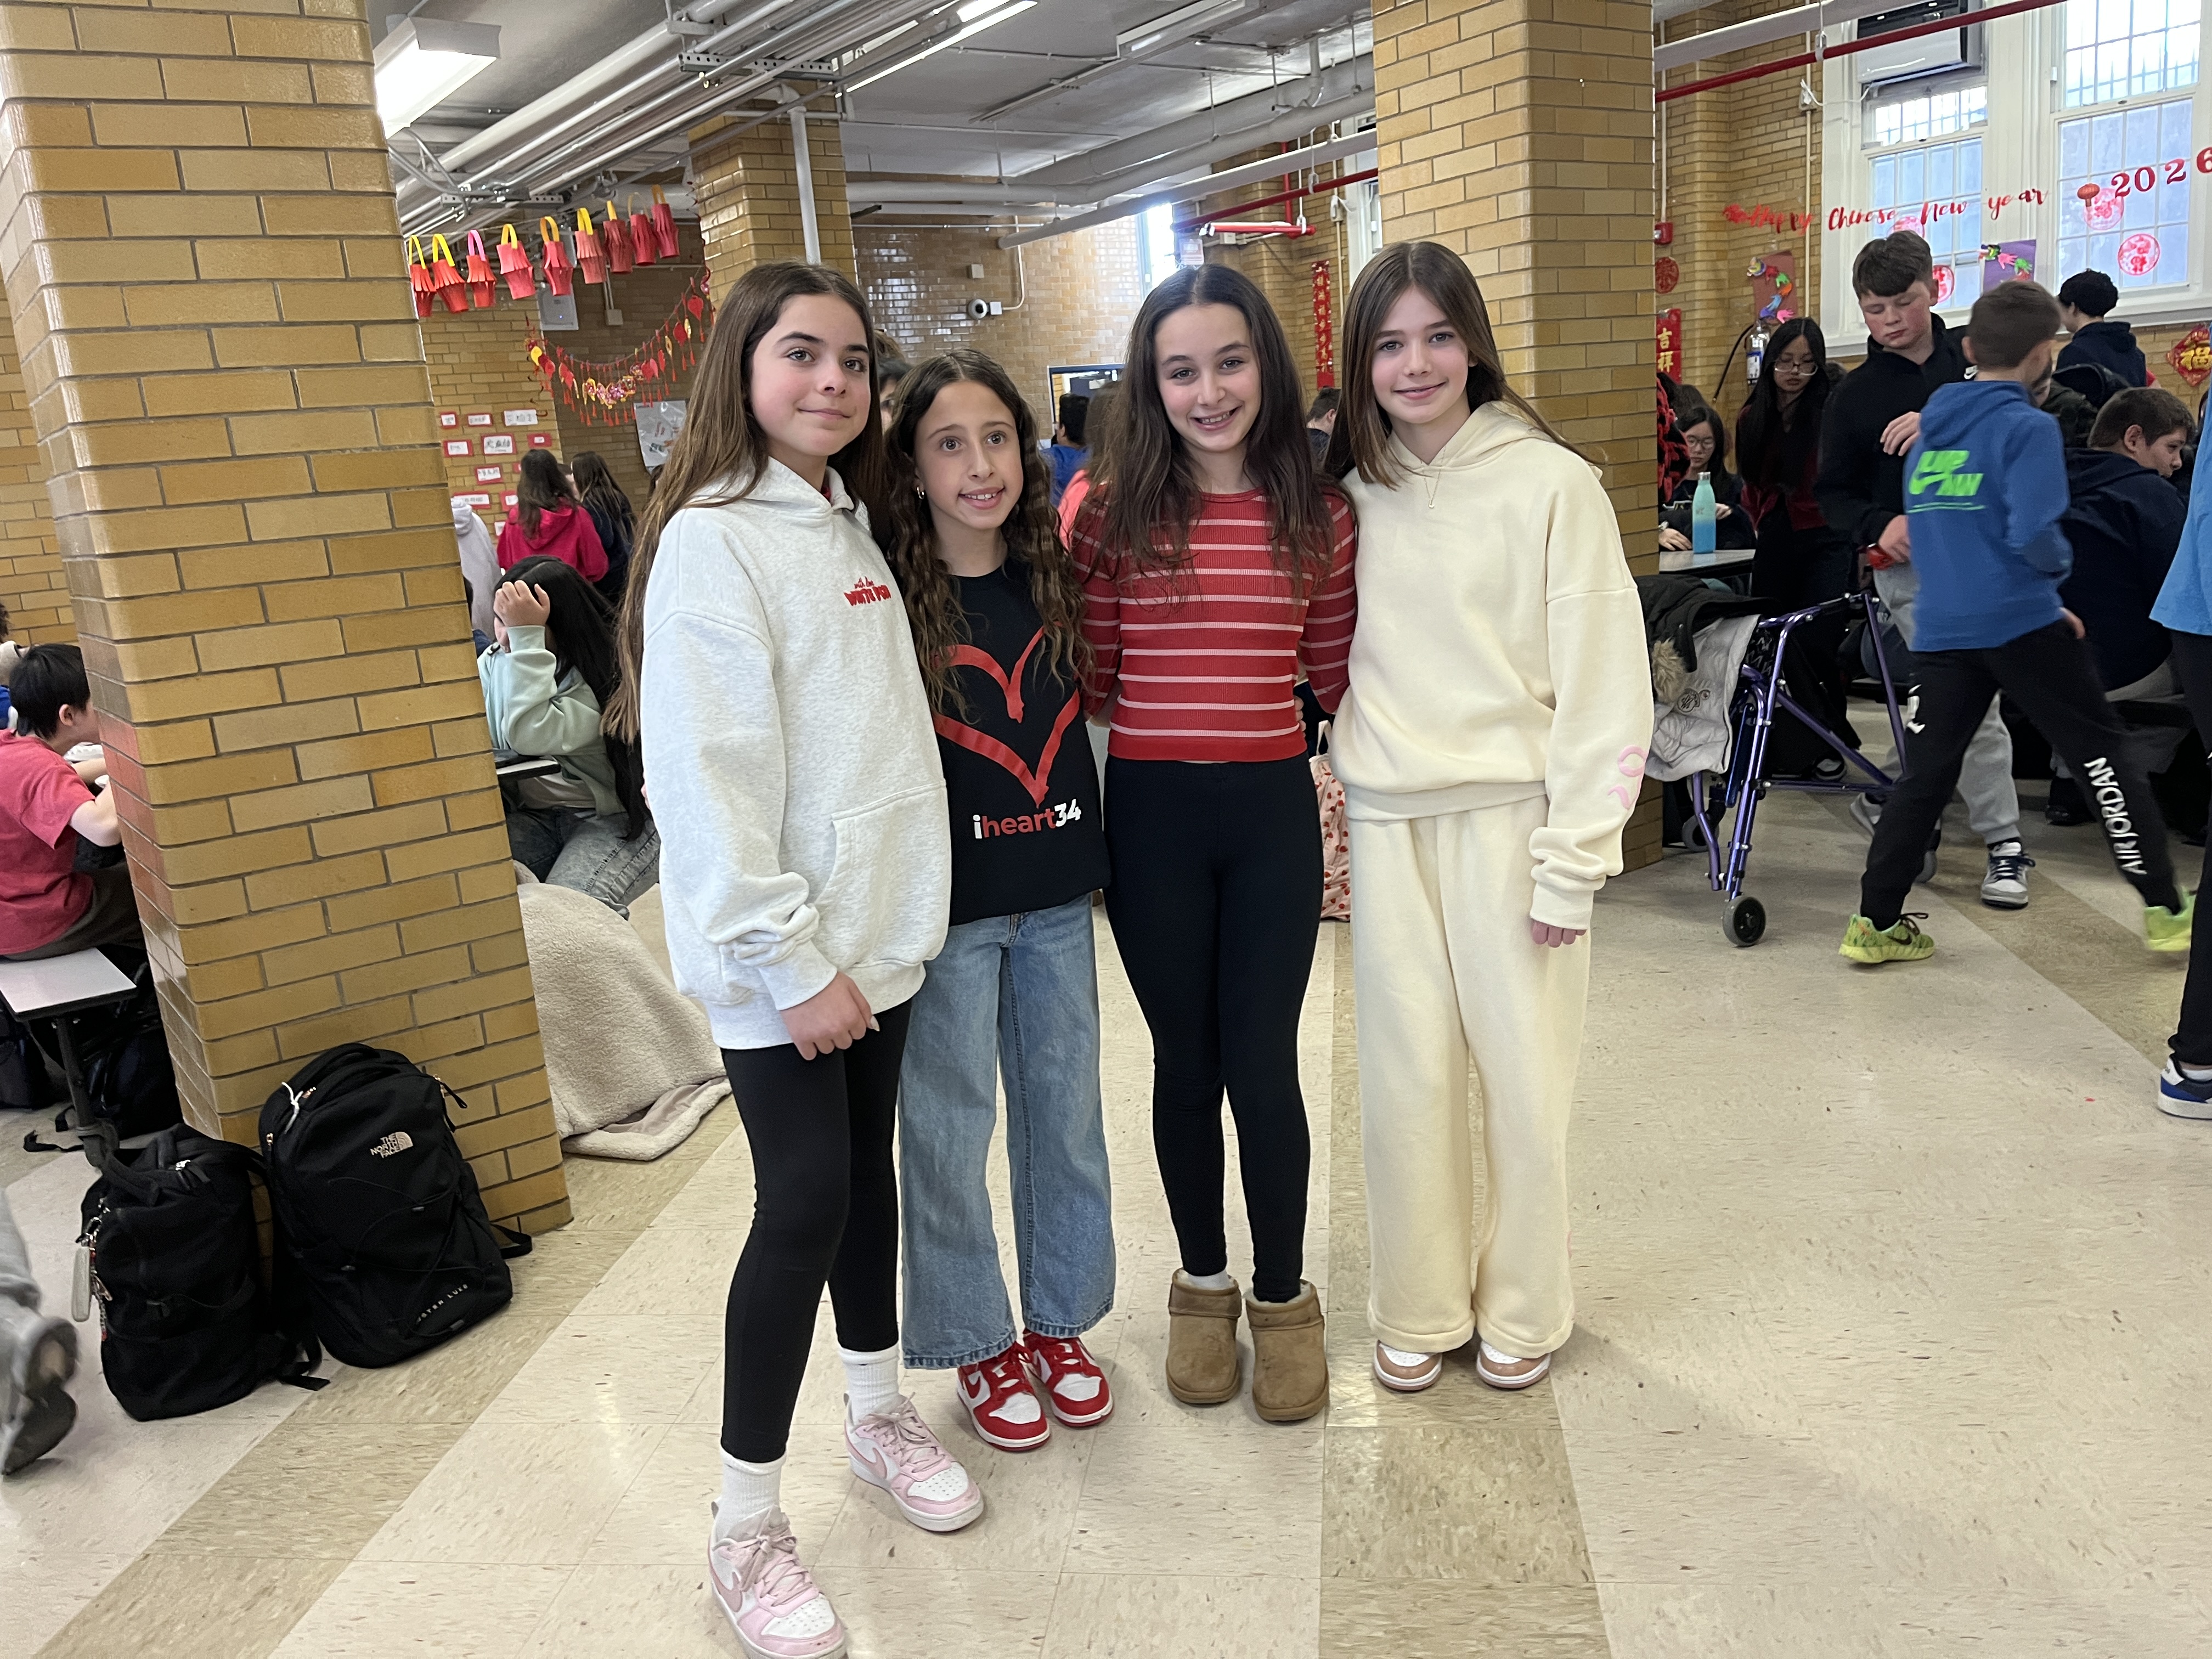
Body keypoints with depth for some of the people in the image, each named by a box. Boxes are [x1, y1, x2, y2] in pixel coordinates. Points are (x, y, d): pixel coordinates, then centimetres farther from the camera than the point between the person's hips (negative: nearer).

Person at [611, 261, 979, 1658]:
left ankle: (878, 1409, 37)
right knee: (805, 1203, -2)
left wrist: (892, 917, 12)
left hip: (883, 929, 7)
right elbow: (707, 776, -19)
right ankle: (748, 1526, 15)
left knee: (867, 1171, 18)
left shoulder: (855, 528, 12)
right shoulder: (712, 542, -13)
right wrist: (789, 961, -19)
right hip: (783, 956, -7)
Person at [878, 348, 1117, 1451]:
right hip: (947, 903, -4)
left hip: (1055, 893, 5)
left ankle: (1059, 1321, 34)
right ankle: (978, 1344, 27)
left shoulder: (1055, 580, 4)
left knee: (1064, 1112, 15)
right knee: (949, 1129, 7)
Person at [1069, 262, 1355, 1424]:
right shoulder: (1114, 511, -3)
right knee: (1186, 1062, 13)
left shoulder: (1318, 516, 2)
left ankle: (1283, 1297, 27)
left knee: (1263, 1064, 5)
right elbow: (1091, 676, 3)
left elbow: (1338, 673, 9)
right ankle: (1203, 1283, 34)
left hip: (1272, 808, 0)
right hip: (1152, 814, 0)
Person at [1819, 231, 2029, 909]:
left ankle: (1913, 811, 22)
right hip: (1912, 565, -1)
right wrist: (1879, 525, -15)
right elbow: (1834, 493, 4)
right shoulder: (1856, 394, 2)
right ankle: (2003, 844, 7)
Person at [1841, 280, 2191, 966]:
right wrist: (2064, 563, 6)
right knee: (2104, 755, 6)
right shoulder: (2027, 426, -7)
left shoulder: (1930, 427, 13)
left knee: (1925, 774, 9)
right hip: (2019, 623, -5)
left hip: (1943, 627, 5)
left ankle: (1876, 922, 7)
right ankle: (2166, 911, 11)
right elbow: (2033, 535, -18)